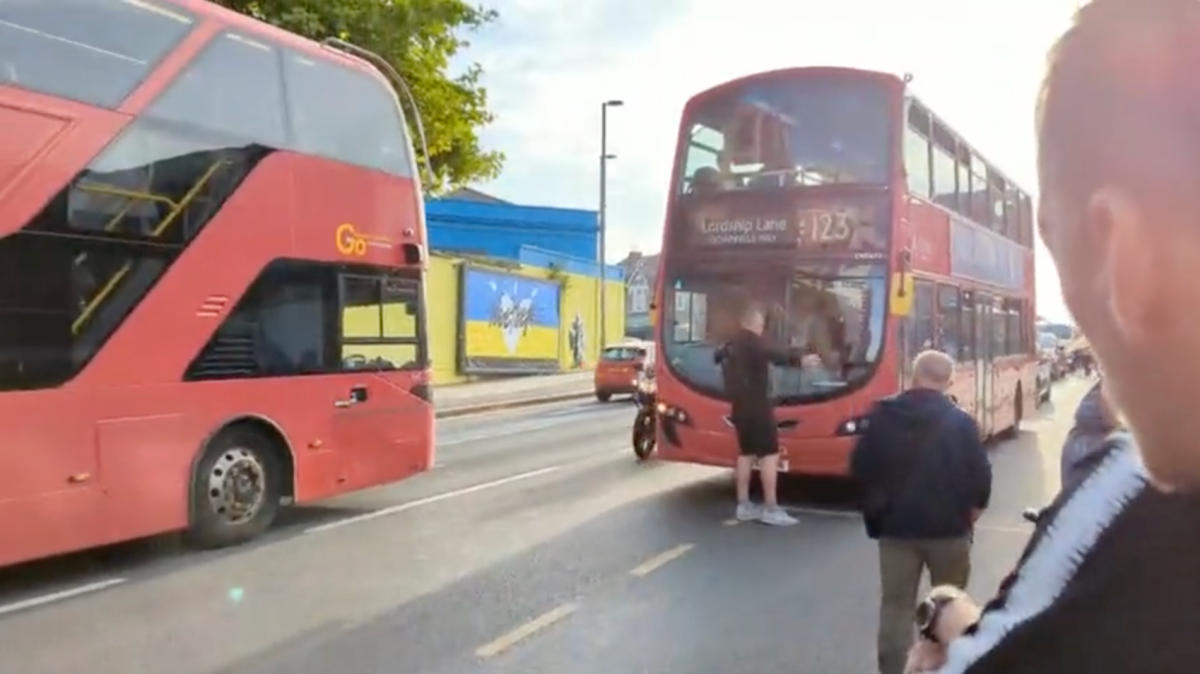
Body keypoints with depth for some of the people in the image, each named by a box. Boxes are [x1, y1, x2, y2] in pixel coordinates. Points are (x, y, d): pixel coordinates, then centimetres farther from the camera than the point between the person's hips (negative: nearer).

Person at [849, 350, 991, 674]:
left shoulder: (882, 416, -2)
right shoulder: (960, 422, -9)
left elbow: (860, 467, 3)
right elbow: (980, 474, -7)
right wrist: (973, 508, 11)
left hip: (895, 525, 2)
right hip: (948, 527, -1)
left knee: (896, 604, 10)